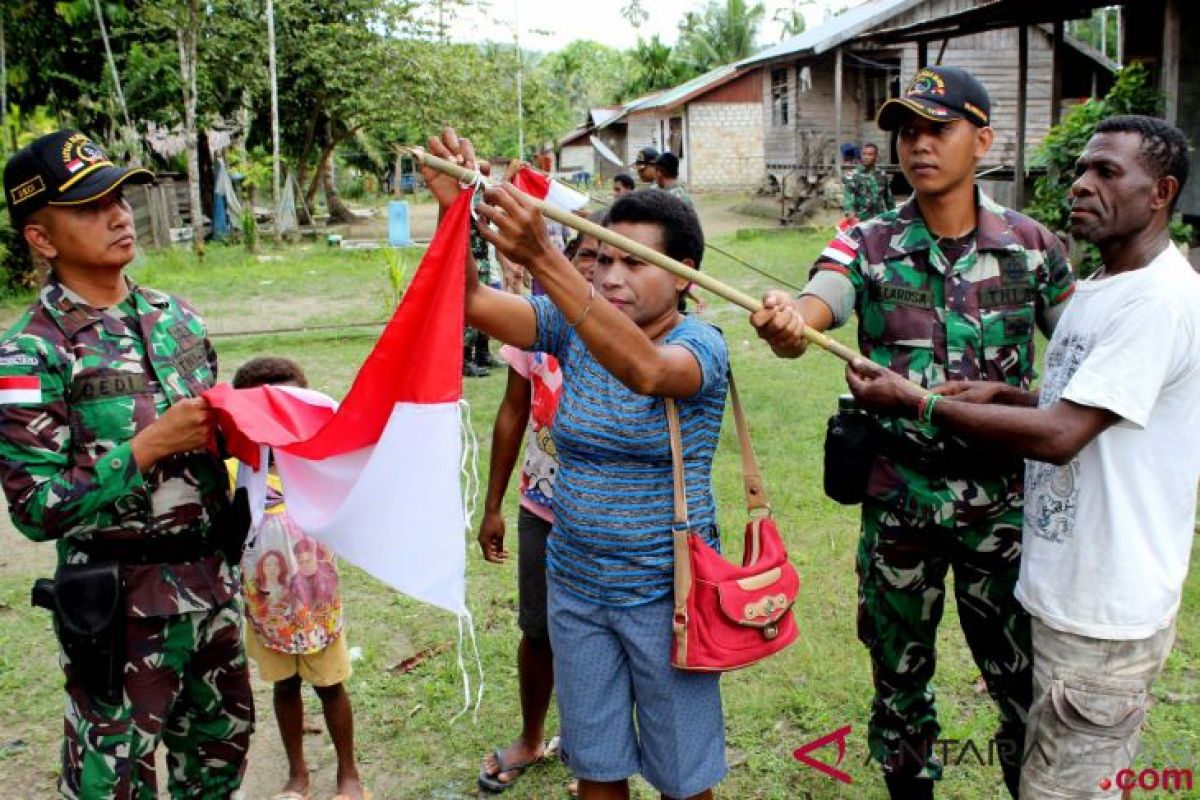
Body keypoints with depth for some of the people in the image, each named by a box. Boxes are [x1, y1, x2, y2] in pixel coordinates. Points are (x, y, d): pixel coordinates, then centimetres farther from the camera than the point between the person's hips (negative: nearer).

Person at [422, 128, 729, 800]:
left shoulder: (700, 344, -17)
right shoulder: (575, 329, -2)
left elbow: (646, 369, -41)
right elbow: (472, 302, -14)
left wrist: (542, 258, -51)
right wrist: (454, 209, -33)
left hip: (664, 594, -4)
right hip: (576, 587, 4)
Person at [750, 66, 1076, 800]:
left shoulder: (1033, 248, 0)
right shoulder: (868, 249, -4)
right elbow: (810, 312, -23)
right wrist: (786, 322, -47)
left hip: (1002, 494, 0)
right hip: (900, 496, 0)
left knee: (1025, 680, 9)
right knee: (900, 670, 15)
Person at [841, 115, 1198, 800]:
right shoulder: (1097, 289, 12)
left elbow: (1059, 435, -24)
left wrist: (917, 403, -19)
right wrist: (1001, 395, 3)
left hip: (1105, 615, -9)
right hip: (1068, 590, 9)